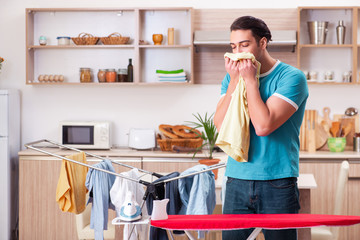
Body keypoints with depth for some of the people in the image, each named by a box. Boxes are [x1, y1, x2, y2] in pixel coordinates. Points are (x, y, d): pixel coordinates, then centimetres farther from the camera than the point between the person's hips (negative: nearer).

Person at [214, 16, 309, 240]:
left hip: (278, 185, -4)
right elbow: (221, 125, -2)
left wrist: (250, 79, -12)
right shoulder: (232, 78, 10)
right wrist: (235, 80, -6)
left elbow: (263, 126, -18)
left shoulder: (291, 77, -7)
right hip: (237, 182, 4)